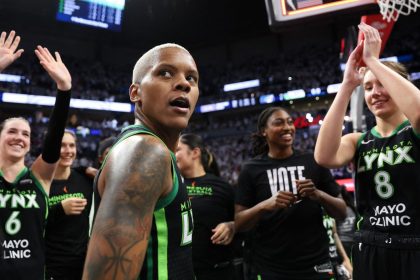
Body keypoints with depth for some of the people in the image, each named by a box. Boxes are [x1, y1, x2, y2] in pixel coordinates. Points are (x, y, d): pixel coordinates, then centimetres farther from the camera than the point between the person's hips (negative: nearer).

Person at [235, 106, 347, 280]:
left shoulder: (313, 162, 1)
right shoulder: (251, 169, -2)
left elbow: (342, 212, 4)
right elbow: (239, 224, -3)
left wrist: (318, 195, -14)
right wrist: (264, 205, -20)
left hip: (314, 265, 1)